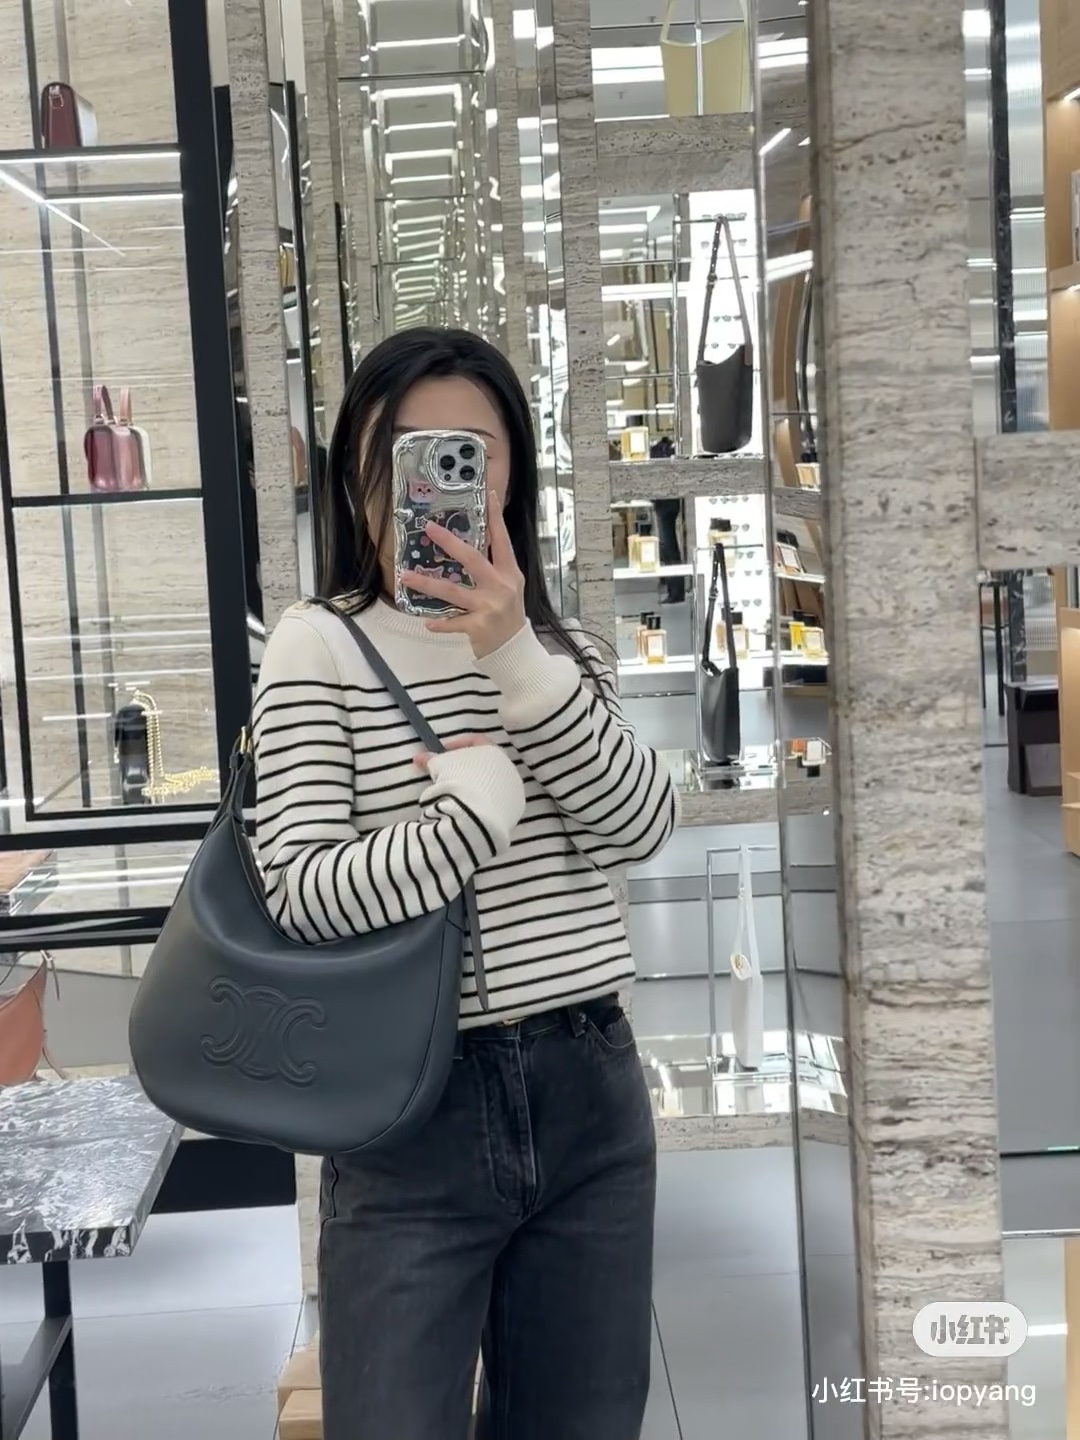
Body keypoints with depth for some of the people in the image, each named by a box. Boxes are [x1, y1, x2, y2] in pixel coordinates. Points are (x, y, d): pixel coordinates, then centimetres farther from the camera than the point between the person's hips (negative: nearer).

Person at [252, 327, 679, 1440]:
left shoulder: (559, 643, 9)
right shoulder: (320, 647, -6)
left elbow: (642, 826, -8)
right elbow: (303, 892, -16)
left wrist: (515, 660, -20)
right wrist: (484, 797, -11)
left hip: (589, 1091, 5)